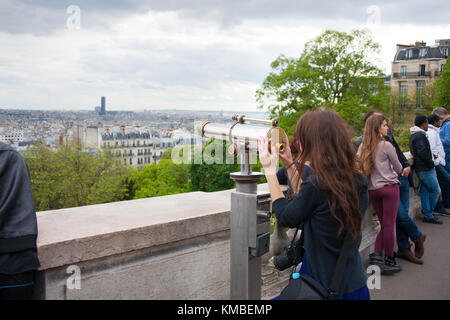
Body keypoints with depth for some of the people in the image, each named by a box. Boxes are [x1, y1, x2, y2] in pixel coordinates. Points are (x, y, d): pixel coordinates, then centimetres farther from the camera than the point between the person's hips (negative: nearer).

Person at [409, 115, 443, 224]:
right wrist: (431, 163, -13)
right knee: (436, 190, -1)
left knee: (425, 191, 13)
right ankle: (429, 214, 7)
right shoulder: (420, 135, -17)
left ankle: (428, 214, 19)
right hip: (426, 169, -10)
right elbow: (422, 152, -25)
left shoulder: (413, 135, 16)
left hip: (421, 168, 10)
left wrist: (430, 161, 12)